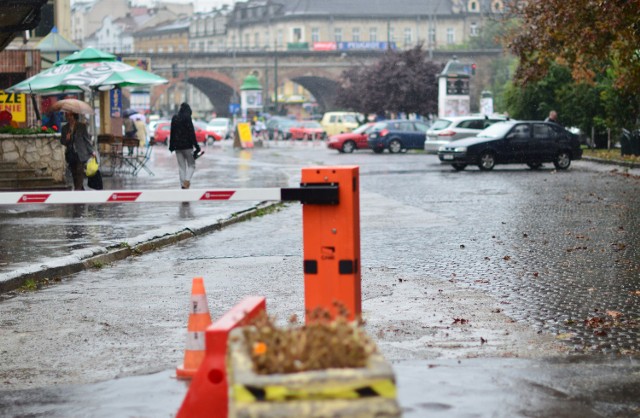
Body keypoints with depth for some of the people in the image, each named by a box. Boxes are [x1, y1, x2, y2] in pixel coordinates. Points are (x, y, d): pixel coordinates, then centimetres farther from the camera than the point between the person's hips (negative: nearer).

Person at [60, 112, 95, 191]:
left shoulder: (82, 126, -1)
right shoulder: (65, 128, 9)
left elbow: (87, 139, 3)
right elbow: (62, 141, 12)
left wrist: (91, 151, 5)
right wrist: (66, 139, -11)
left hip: (81, 154, -4)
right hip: (71, 154, 4)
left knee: (80, 172, -15)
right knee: (74, 174, 7)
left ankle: (77, 190, -22)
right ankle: (81, 190, 17)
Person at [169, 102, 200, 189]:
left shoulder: (174, 118, 6)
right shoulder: (187, 119, -11)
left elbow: (172, 133, 12)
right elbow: (191, 133, -13)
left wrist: (171, 146, 20)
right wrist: (196, 146, -10)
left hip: (177, 146, 5)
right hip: (187, 145, -5)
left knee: (181, 166, 11)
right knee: (191, 165, 5)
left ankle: (183, 184, 8)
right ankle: (187, 180, -19)